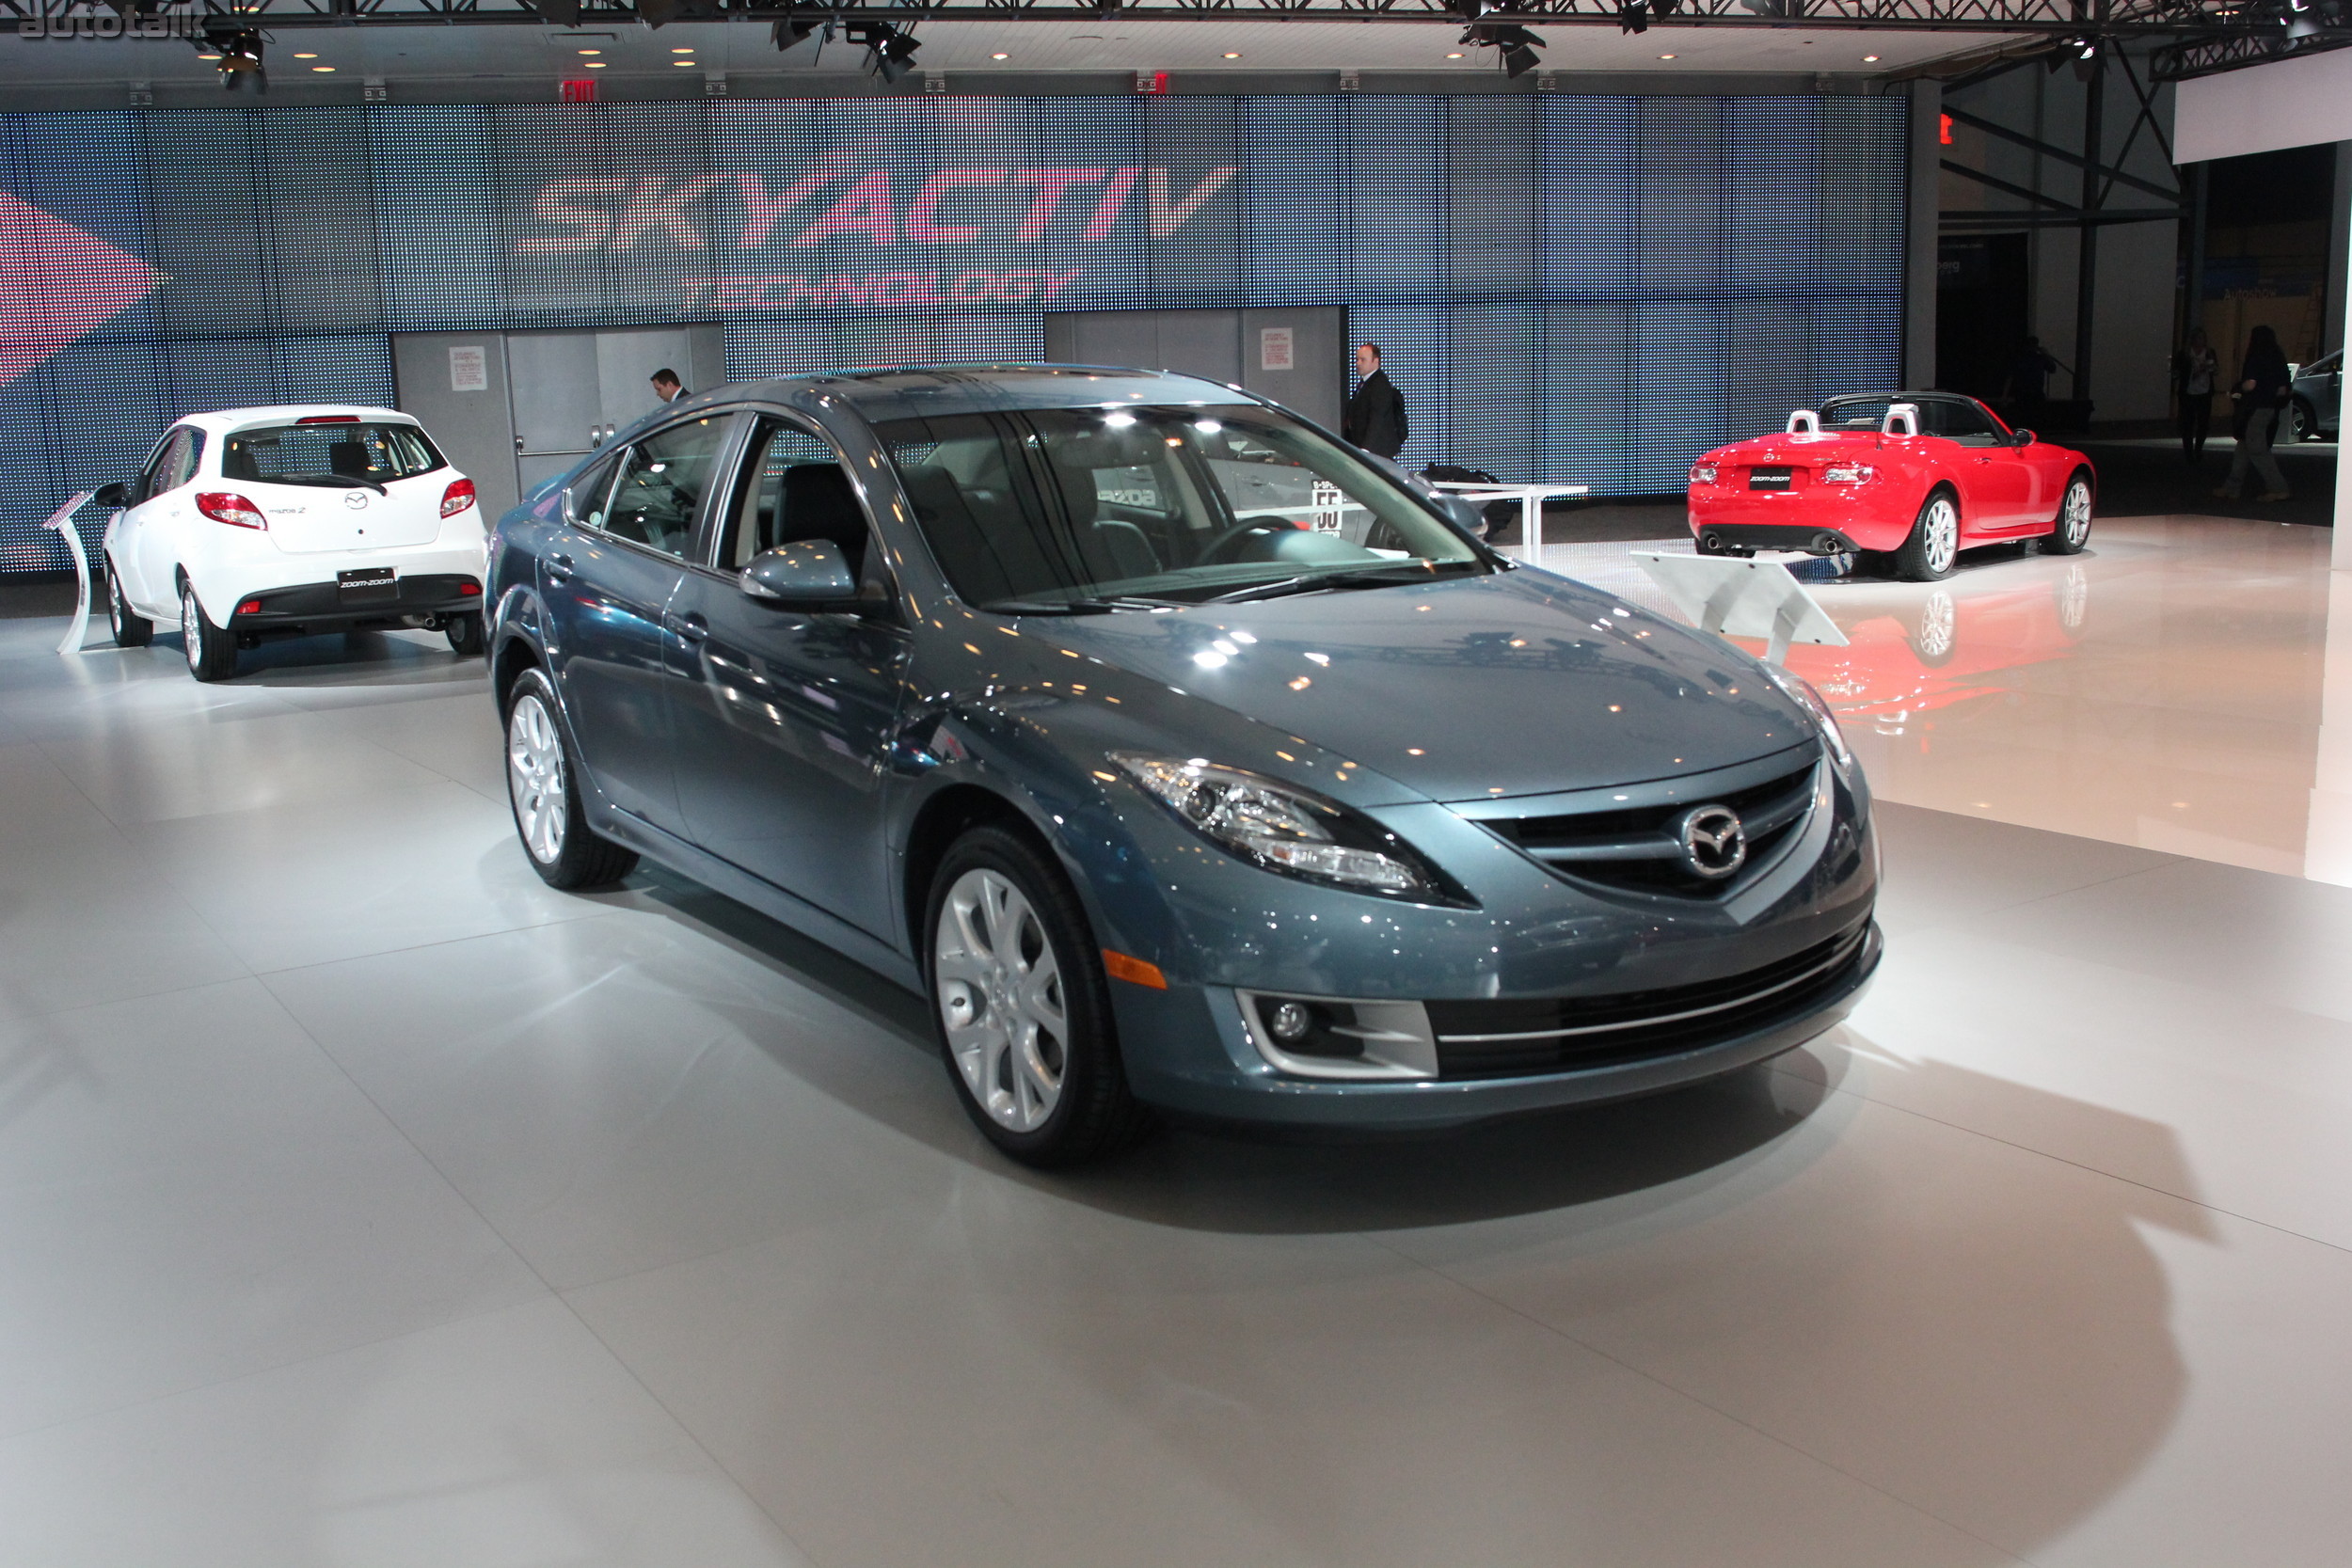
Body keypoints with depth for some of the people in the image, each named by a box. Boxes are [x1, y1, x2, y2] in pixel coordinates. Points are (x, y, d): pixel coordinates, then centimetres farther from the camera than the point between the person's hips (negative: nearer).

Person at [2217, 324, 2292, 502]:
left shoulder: (2256, 359, -13)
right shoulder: (2277, 361, 12)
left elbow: (2250, 384, -23)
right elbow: (2282, 390, 12)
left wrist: (2235, 390, -4)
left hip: (2255, 410, -9)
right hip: (2269, 409, 9)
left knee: (2257, 450, -6)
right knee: (2244, 449, 13)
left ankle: (2278, 489, -9)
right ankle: (2231, 488, 16)